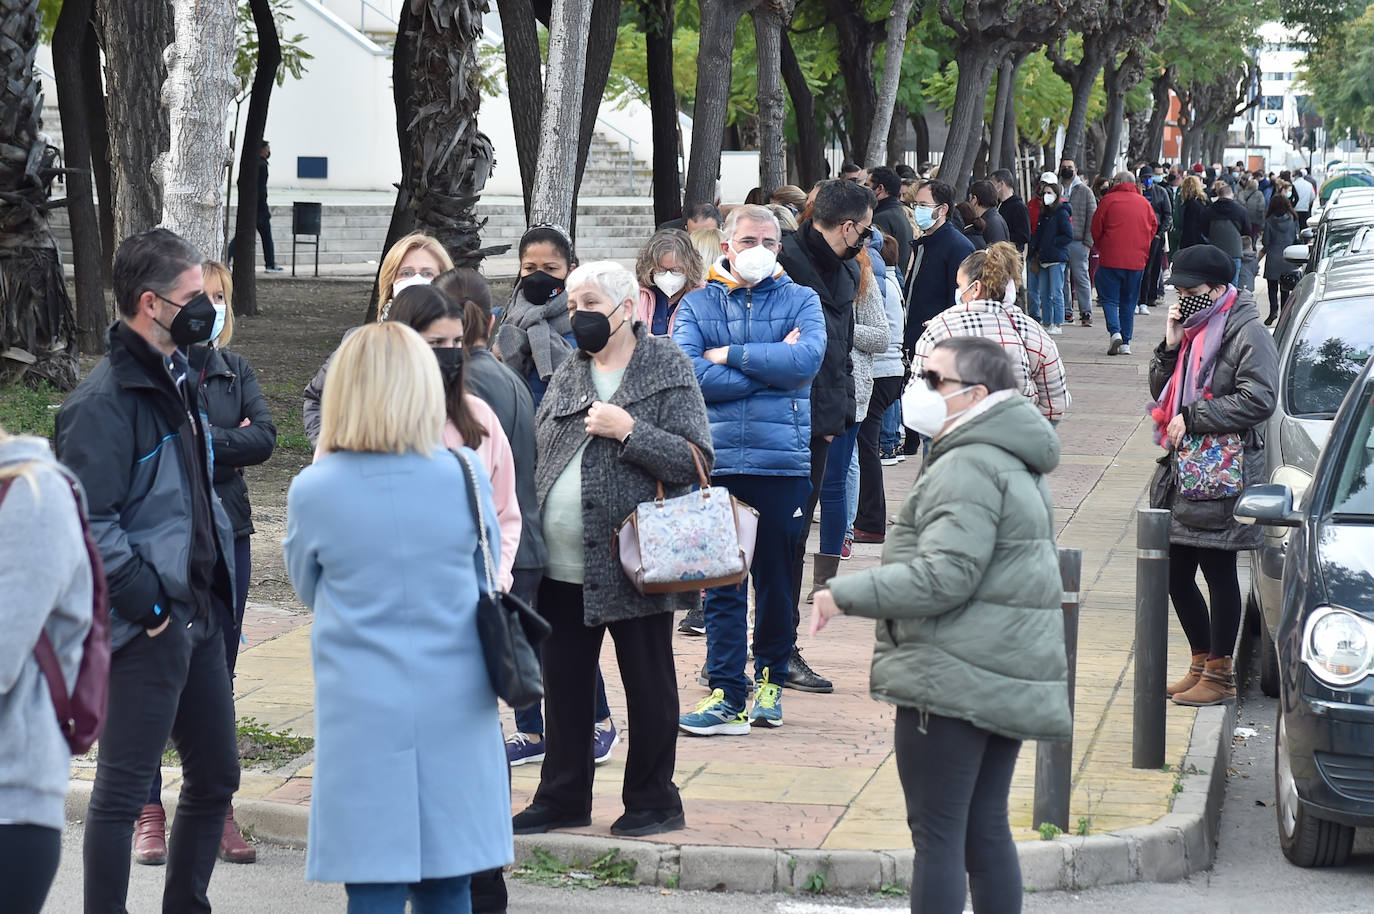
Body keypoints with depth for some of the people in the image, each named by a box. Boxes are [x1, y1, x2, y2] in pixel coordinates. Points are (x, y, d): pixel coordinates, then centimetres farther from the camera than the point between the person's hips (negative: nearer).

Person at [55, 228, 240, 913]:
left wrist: (215, 578, 14)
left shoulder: (178, 378, 11)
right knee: (123, 791, -2)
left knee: (216, 776, 17)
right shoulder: (106, 400, -18)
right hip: (145, 627, -9)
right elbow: (86, 520, -22)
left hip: (199, 615, 9)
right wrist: (146, 602, -19)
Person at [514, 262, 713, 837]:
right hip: (563, 567, 6)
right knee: (564, 683, 13)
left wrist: (629, 431, -20)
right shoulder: (567, 376, 13)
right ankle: (563, 797, 25)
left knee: (648, 686, 5)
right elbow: (538, 456, 15)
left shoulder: (667, 369, -4)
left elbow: (696, 460, -11)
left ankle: (653, 801, 17)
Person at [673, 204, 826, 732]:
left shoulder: (801, 301, 8)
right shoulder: (697, 305, 9)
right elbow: (688, 372, -8)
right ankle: (727, 696, 1)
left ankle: (769, 679, 23)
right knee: (722, 584, -1)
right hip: (716, 464, 0)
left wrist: (730, 356, -9)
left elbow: (807, 359, -11)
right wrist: (768, 367, -8)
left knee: (776, 579, 8)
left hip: (783, 462, 0)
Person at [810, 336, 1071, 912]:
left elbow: (943, 576, -24)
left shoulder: (966, 467, -16)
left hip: (955, 680, -10)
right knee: (986, 829, 13)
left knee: (937, 835, -5)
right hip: (1010, 675, 10)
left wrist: (845, 595, -17)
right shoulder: (1018, 465, 18)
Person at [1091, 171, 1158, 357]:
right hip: (1137, 261, 3)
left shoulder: (1108, 200, -3)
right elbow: (1153, 228, 11)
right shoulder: (1144, 203, 7)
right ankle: (1125, 343, 8)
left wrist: (1101, 249, 16)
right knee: (1128, 302, 11)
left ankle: (1115, 332, -18)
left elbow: (1096, 229, 0)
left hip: (1110, 258, -3)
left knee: (1110, 299, 4)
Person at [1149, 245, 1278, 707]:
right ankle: (1201, 664, 26)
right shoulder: (1193, 327, 16)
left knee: (1219, 573, -1)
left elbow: (1257, 401, -19)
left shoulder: (1247, 333, -10)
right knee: (1176, 574, 12)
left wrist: (1192, 418, -17)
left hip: (1222, 476, -8)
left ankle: (1220, 675, 9)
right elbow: (1161, 392, 18)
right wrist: (1171, 346, 1)